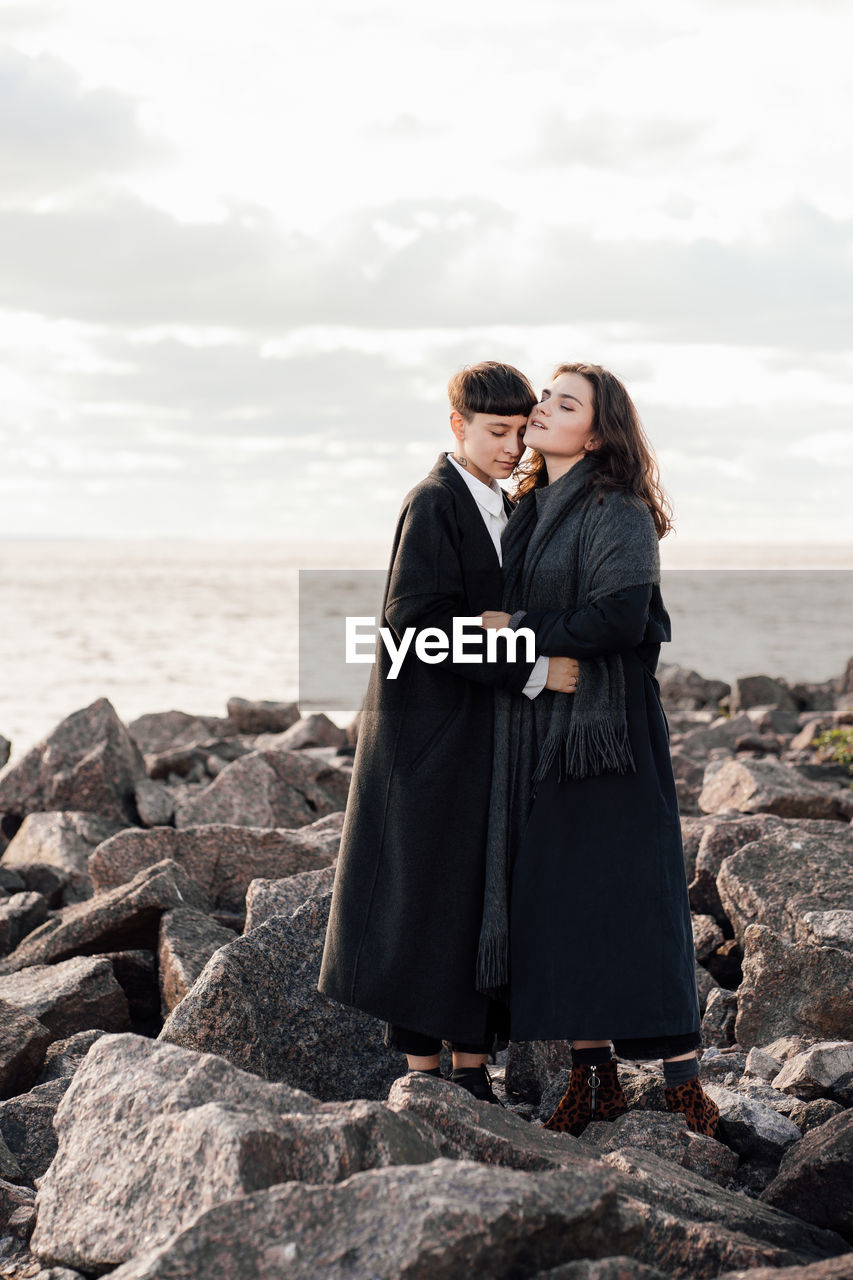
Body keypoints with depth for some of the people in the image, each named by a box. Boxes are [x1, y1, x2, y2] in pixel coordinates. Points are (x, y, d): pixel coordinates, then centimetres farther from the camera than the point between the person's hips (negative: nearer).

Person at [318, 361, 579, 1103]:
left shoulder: (508, 513, 14)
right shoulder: (433, 505, -13)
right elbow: (420, 623, -21)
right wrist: (530, 671, -22)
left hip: (491, 738, 8)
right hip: (432, 741, -8)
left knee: (490, 904, 9)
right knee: (425, 905, -2)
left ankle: (473, 1070, 17)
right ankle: (425, 1075, 6)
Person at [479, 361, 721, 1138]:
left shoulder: (616, 512, -8)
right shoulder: (529, 510, 15)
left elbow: (619, 617, -19)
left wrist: (521, 633, -12)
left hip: (607, 729, -7)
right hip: (536, 732, 7)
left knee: (631, 894, -6)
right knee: (555, 899, 6)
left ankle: (682, 1075, 0)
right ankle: (594, 1074, 13)